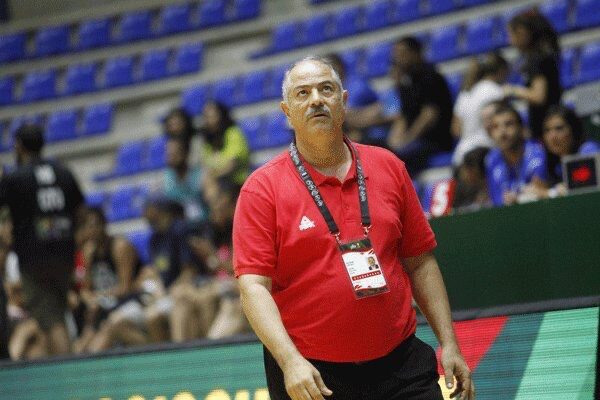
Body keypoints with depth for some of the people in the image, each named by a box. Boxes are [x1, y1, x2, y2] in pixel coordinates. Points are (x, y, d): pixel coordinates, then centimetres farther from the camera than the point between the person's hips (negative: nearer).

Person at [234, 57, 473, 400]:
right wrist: (290, 360, -24)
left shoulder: (388, 167, 8)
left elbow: (420, 262, 12)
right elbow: (253, 285, -11)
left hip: (399, 362, 3)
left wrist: (449, 344, 6)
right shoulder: (262, 188, -4)